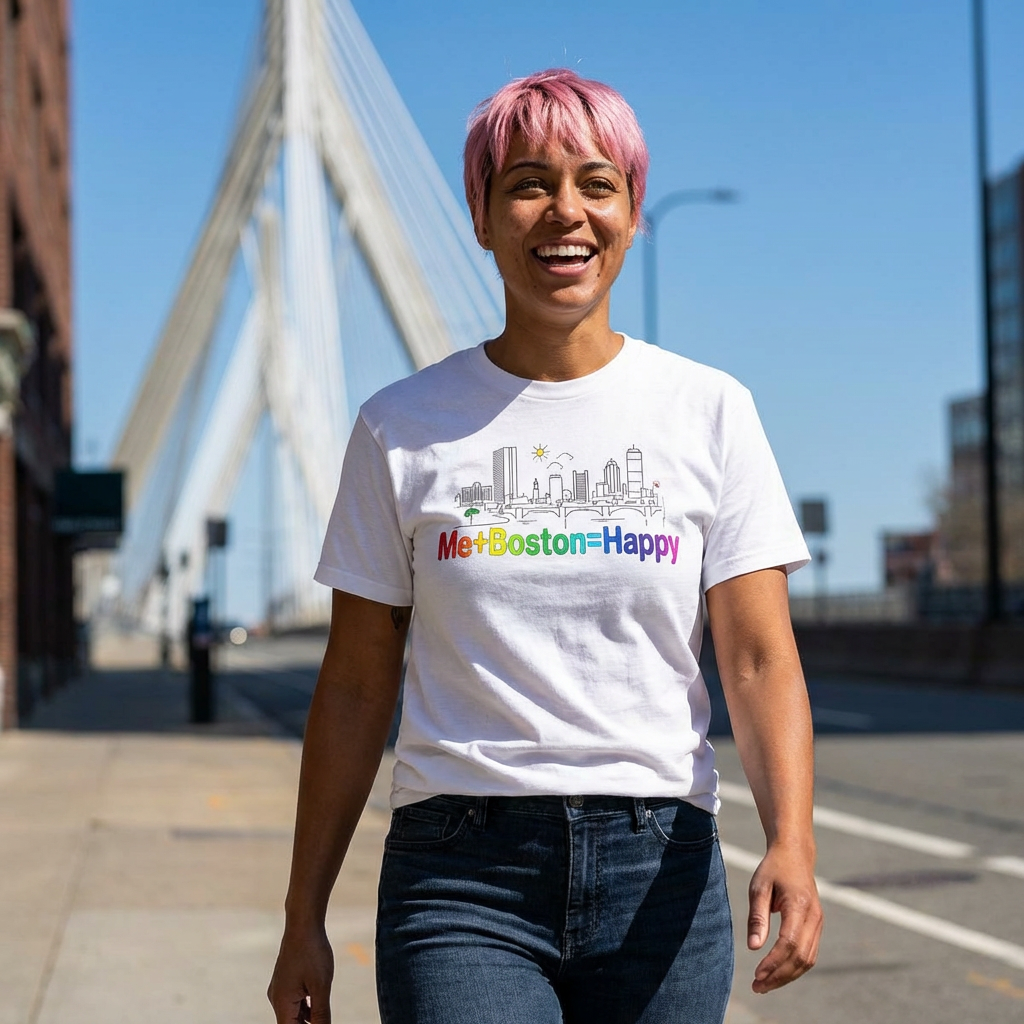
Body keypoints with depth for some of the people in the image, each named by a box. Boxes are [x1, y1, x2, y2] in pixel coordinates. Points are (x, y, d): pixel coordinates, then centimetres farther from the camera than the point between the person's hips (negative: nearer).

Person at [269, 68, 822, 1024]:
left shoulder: (709, 410, 4)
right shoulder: (401, 426, 4)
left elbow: (759, 658, -2)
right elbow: (355, 687, 7)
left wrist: (790, 840, -19)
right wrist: (303, 918, 6)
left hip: (659, 870, 1)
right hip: (461, 872, -1)